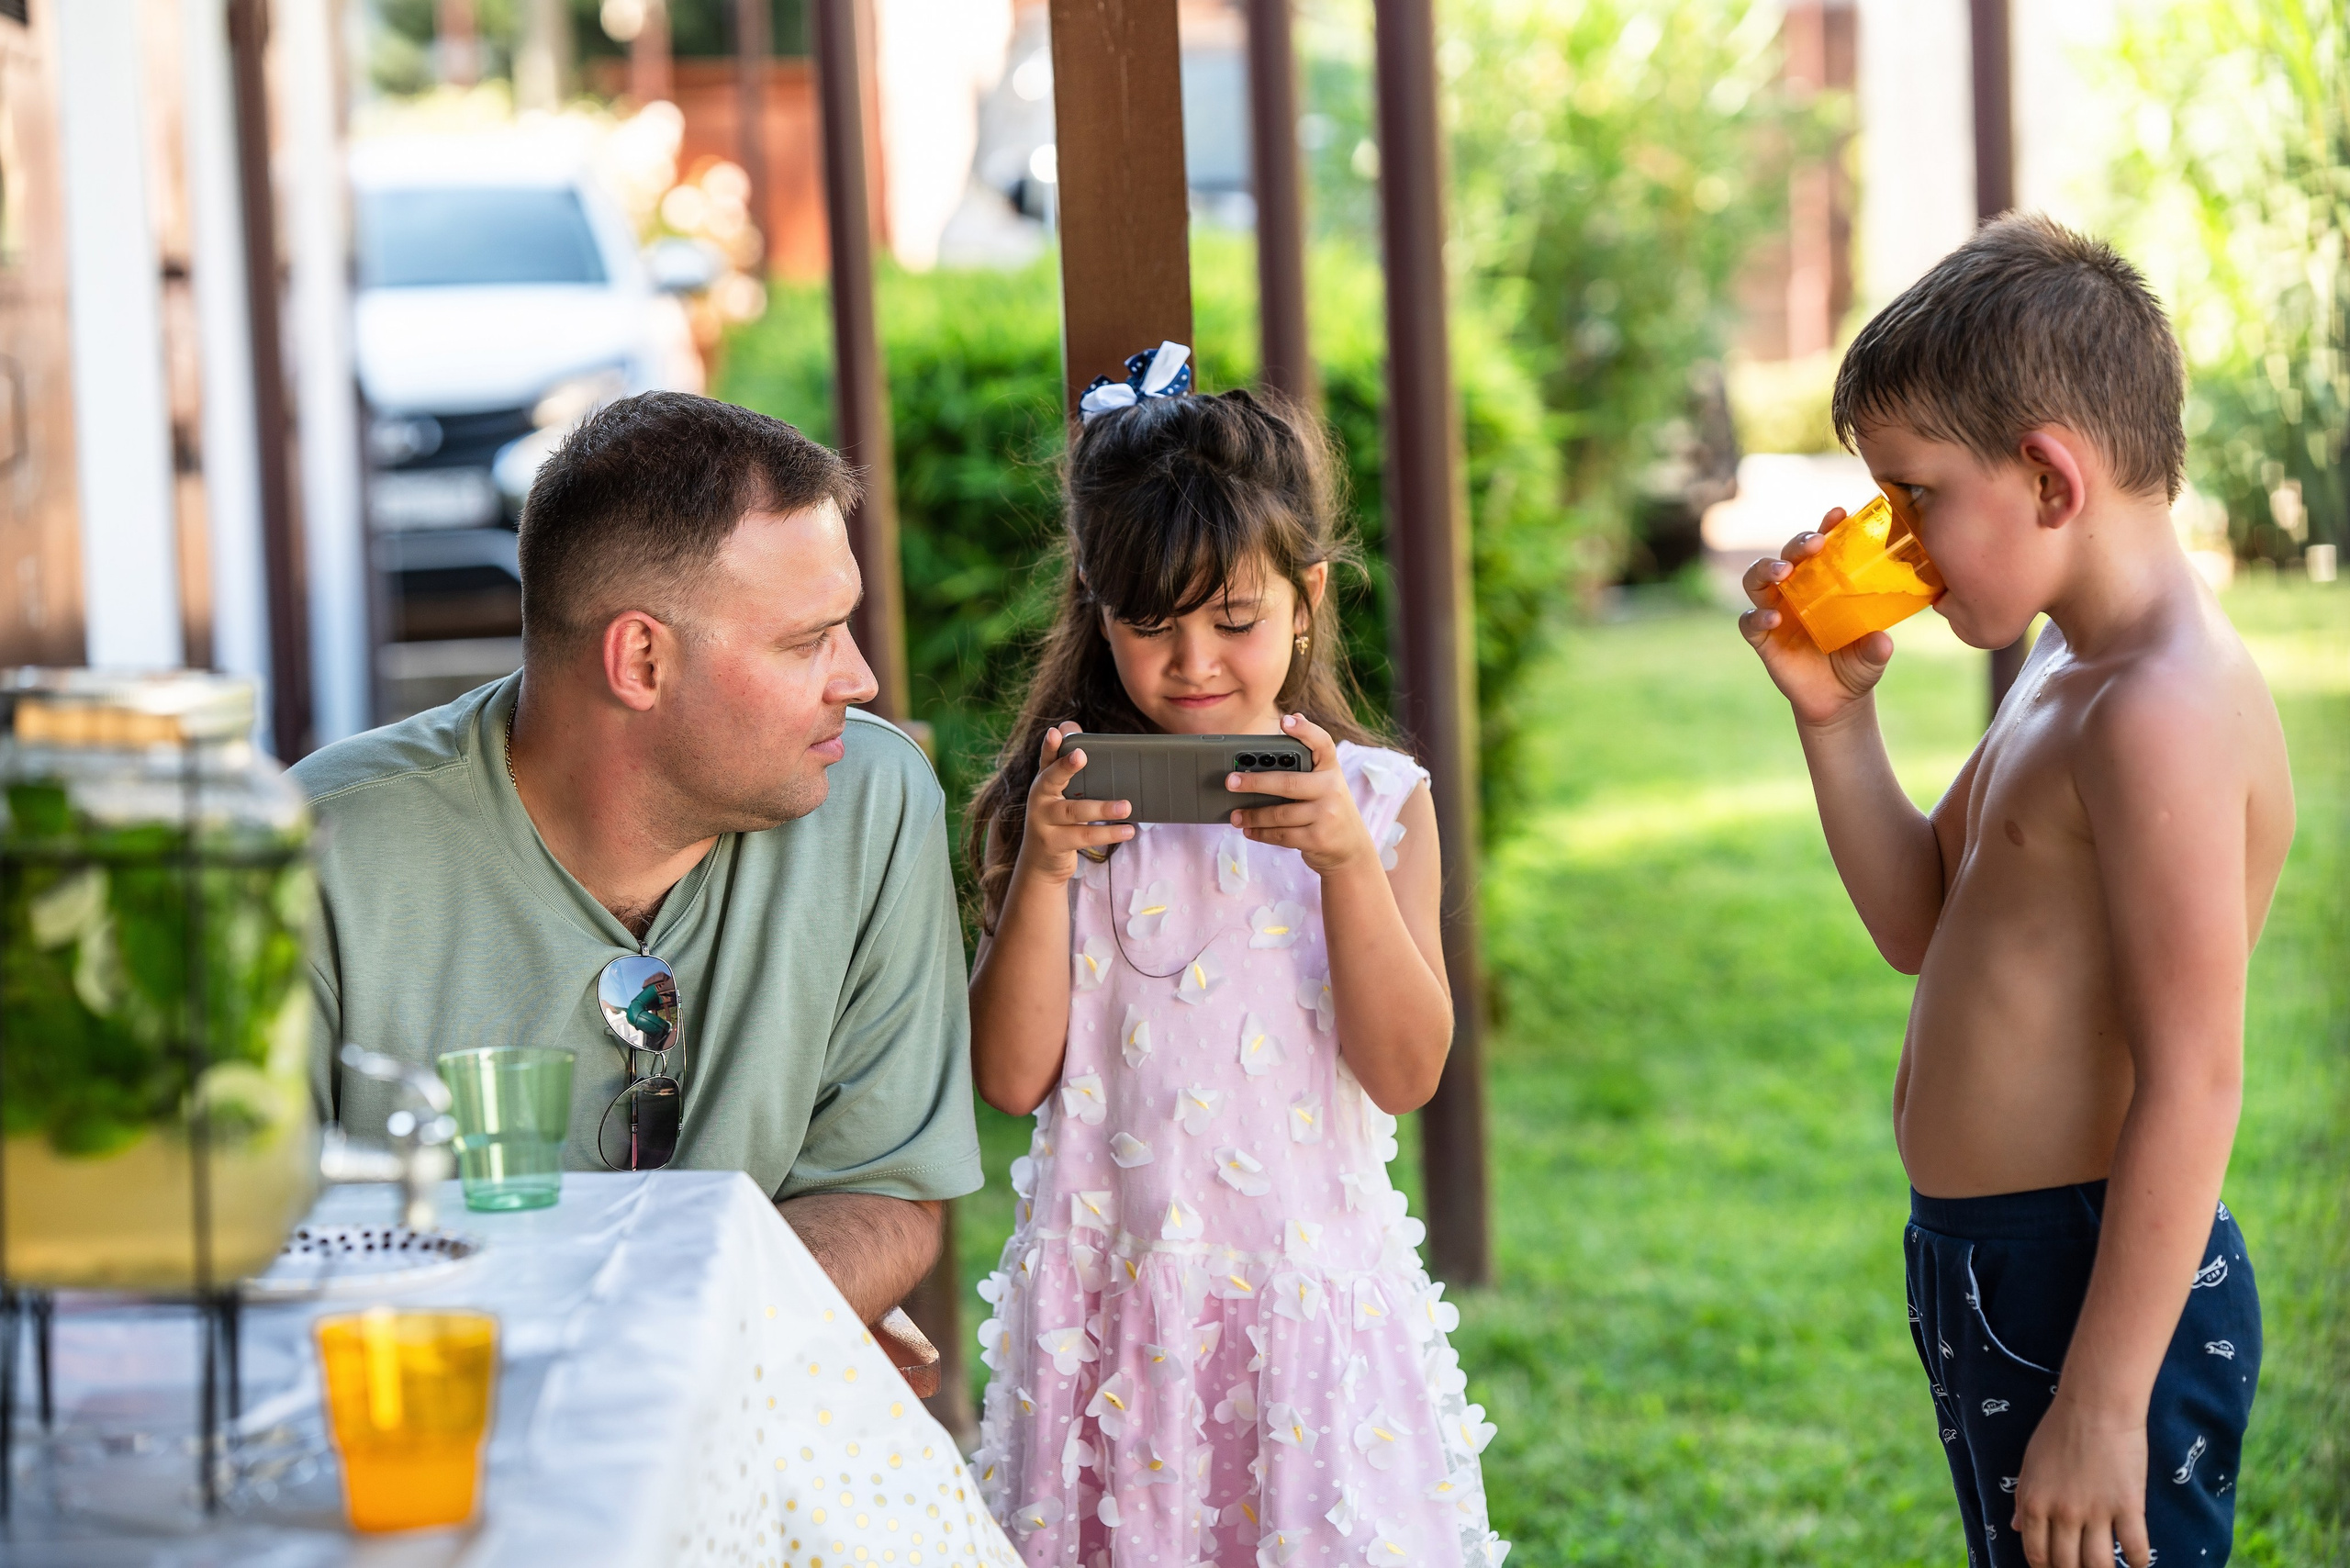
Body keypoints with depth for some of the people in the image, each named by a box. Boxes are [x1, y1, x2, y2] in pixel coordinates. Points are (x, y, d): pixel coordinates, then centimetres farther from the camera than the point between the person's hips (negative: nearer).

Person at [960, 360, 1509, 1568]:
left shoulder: (1380, 798, 0)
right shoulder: (1063, 800, 1)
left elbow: (1407, 1072, -7)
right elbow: (1012, 1077, -4)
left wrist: (1346, 857, -18)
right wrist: (1044, 868, -16)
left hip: (1310, 1287, 0)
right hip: (1107, 1299, 0)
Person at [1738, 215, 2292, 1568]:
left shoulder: (2163, 713, -20)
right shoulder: (2067, 677, 13)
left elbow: (2191, 1086, -24)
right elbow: (1921, 925, 23)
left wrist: (2099, 1407, -25)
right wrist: (1835, 710, 9)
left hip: (2097, 1293, -11)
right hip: (1994, 1279, 11)